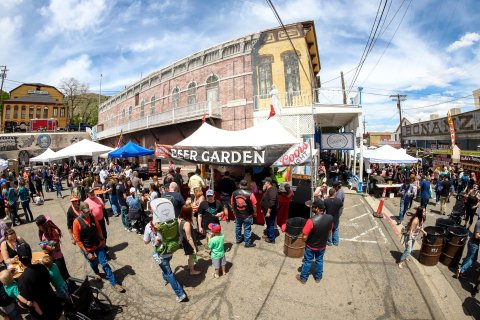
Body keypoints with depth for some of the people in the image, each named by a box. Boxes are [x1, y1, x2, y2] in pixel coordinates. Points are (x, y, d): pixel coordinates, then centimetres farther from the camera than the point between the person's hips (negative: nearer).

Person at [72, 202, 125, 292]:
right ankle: (97, 273, 56)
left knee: (104, 263, 1)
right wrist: (87, 253, -17)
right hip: (87, 248, -2)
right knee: (93, 263, 22)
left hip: (98, 245, 2)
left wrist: (102, 240, 11)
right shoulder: (77, 222, -21)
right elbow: (77, 240, -17)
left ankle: (114, 283, 7)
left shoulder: (92, 217, -10)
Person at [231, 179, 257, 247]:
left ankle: (238, 239, 39)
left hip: (237, 214, 4)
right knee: (247, 229, 9)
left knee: (238, 227, 22)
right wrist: (255, 212, 3)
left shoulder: (234, 193, -7)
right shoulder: (250, 194, -20)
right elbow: (254, 205, -13)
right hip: (247, 215, -4)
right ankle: (248, 243, 21)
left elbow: (232, 203, 5)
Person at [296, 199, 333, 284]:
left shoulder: (312, 221, -35)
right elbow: (329, 232, 1)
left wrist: (302, 235, -5)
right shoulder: (330, 218, -18)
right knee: (319, 260, 26)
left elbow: (304, 237, -28)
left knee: (307, 262, 18)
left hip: (311, 246, -4)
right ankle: (318, 277, 46)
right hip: (322, 245, 4)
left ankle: (303, 278, 38)